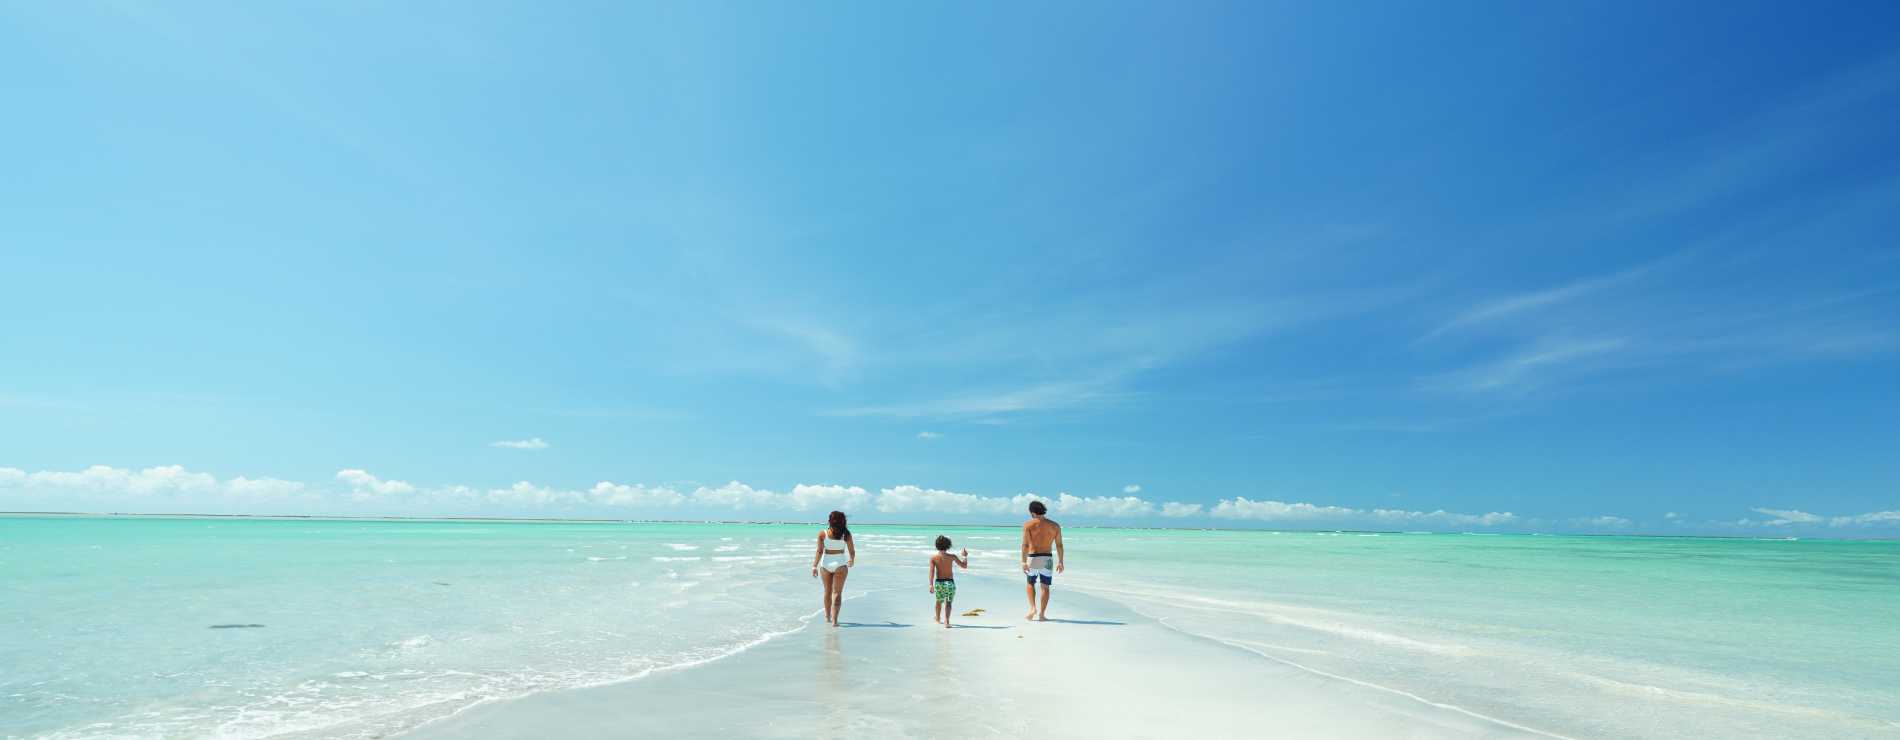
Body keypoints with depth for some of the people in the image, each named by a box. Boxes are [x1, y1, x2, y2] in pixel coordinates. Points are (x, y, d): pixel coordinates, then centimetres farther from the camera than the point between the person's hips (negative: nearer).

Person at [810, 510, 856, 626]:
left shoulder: (822, 533, -6)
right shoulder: (846, 534, -6)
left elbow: (819, 551, -9)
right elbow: (852, 551, 1)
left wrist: (815, 566, -5)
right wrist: (852, 560, 20)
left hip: (826, 564, 2)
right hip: (840, 564, -1)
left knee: (827, 591, 18)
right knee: (837, 593, 3)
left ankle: (827, 617, 32)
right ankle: (834, 620, -5)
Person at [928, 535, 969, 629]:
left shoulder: (933, 558, -5)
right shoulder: (952, 557, -5)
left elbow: (932, 572, -13)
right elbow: (964, 565, 3)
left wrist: (931, 585, -15)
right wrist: (965, 556, 18)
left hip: (939, 582, 2)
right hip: (950, 582, -2)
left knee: (939, 601, 23)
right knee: (948, 603, 2)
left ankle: (938, 618, 47)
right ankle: (946, 621, -18)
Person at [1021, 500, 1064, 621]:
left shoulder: (1028, 524, -5)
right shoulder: (1055, 525, 4)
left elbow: (1025, 544, -13)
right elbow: (1059, 545, 3)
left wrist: (1024, 561, -15)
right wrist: (1060, 562, 10)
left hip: (1032, 558, -2)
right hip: (1047, 559, 2)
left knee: (1030, 583, 18)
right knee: (1045, 586, 10)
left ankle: (1033, 608, 2)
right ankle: (1042, 614, 7)